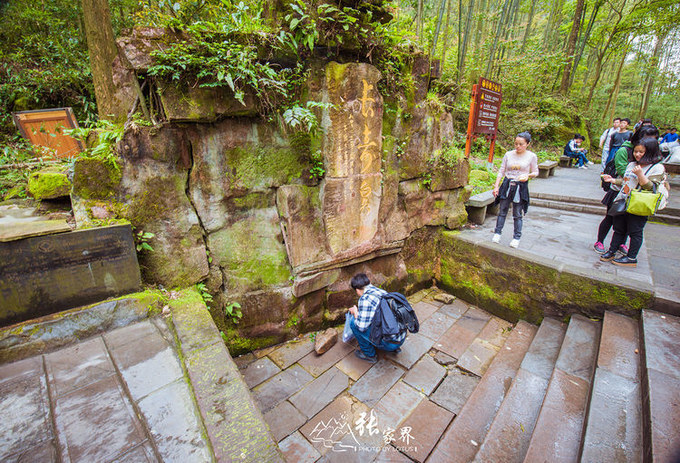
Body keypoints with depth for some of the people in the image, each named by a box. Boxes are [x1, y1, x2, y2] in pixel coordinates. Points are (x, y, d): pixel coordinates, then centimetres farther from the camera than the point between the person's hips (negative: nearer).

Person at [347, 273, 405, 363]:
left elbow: (361, 327, -20)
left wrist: (355, 312, -1)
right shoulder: (382, 291, 9)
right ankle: (394, 348, 22)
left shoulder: (365, 299, -18)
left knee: (353, 321, -6)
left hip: (389, 343, -8)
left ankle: (369, 354, 9)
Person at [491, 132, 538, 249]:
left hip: (521, 187, -2)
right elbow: (501, 171, 6)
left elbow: (535, 172, 7)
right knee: (502, 211, 7)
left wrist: (528, 175, -16)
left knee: (517, 214, 4)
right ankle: (497, 233, 19)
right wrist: (496, 186, 0)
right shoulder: (508, 154, 3)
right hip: (507, 185, 2)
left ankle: (516, 237, 14)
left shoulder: (531, 156, -1)